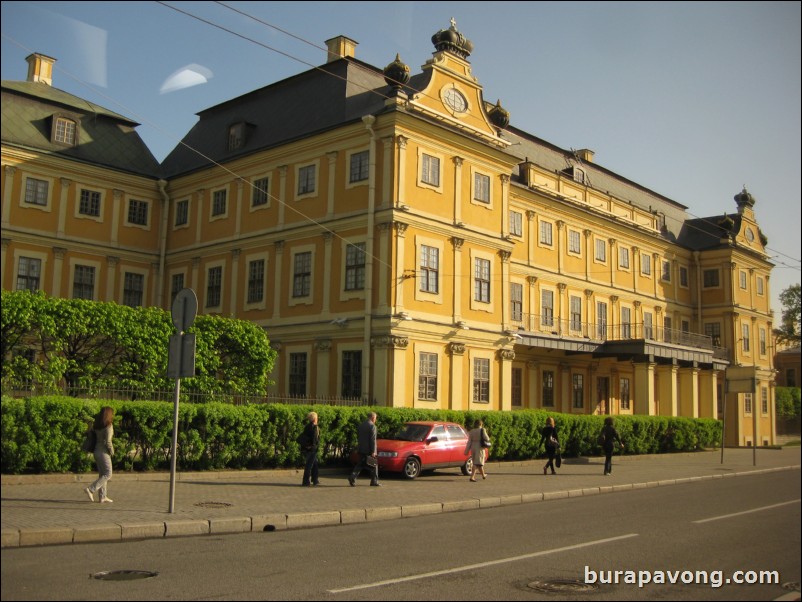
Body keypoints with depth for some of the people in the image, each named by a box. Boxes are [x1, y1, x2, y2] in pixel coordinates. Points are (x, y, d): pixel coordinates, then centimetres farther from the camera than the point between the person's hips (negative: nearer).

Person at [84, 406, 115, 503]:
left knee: (102, 474, 12)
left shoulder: (97, 426, 8)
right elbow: (108, 441, -19)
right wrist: (112, 451, -6)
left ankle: (103, 496, 13)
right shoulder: (108, 426, -15)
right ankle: (91, 489, -11)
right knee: (107, 474, -2)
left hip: (97, 450, 8)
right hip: (104, 452, -8)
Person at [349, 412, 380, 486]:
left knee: (360, 464, 10)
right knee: (374, 465, 7)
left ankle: (352, 477, -8)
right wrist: (373, 451, -16)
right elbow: (373, 440, -17)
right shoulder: (372, 426, -13)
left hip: (361, 449, 7)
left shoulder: (361, 425, 11)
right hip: (369, 450, -6)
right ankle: (374, 481, 11)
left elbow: (358, 437, 16)